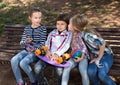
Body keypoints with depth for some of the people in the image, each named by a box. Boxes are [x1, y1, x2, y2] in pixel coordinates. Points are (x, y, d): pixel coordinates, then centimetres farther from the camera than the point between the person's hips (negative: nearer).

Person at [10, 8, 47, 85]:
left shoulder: (43, 28, -4)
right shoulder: (27, 28, 9)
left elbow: (42, 43, -7)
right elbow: (21, 42, 7)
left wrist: (34, 49, -22)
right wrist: (25, 42, -17)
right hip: (27, 50, 5)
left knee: (23, 63, -26)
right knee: (14, 60, -18)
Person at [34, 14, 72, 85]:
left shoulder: (69, 34, 6)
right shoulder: (52, 33, 18)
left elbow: (66, 46, -8)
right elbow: (47, 43, 12)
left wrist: (57, 54, -22)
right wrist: (47, 51, -11)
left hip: (59, 56, -3)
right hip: (49, 55, 4)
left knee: (59, 69, -32)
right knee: (37, 67, -18)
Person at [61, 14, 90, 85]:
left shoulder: (78, 35, -14)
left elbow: (84, 47, -12)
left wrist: (82, 57, -18)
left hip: (82, 56, -5)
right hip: (74, 57, 5)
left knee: (83, 72, -25)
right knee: (66, 68, -19)